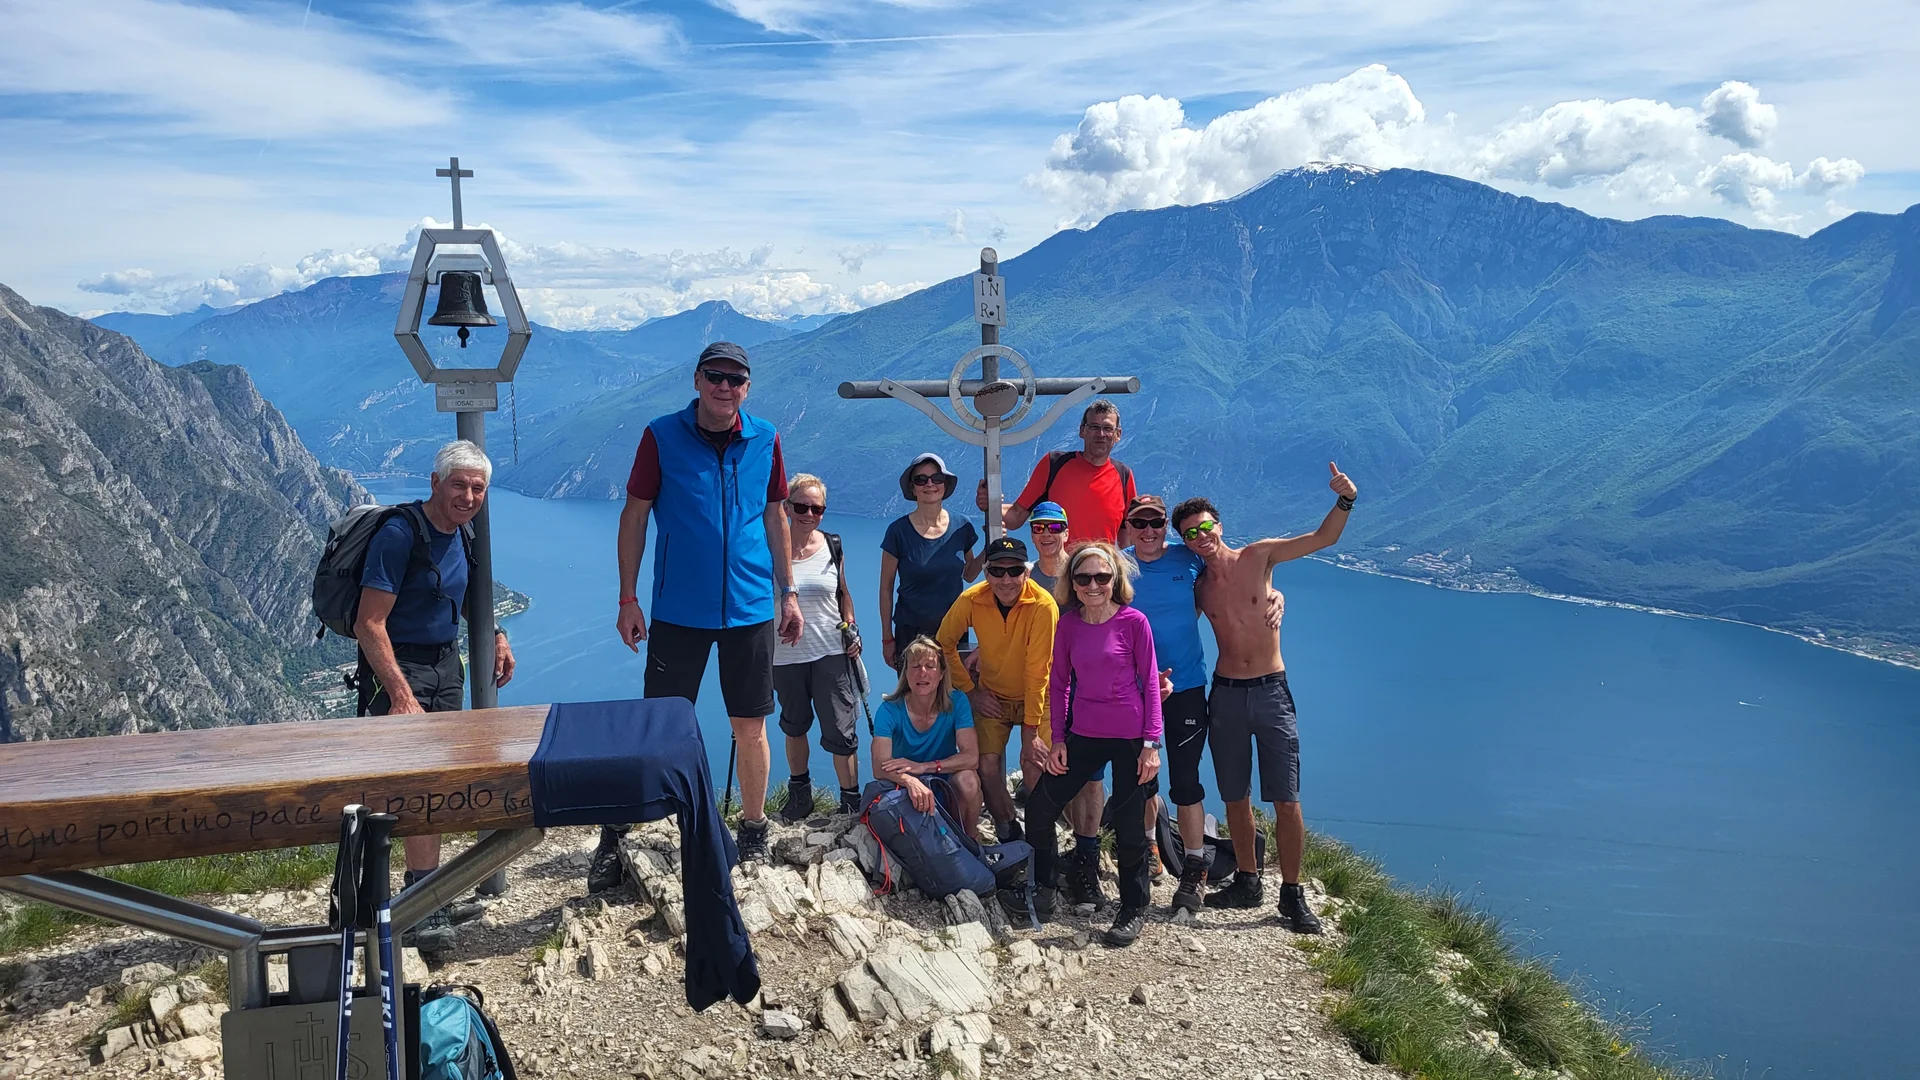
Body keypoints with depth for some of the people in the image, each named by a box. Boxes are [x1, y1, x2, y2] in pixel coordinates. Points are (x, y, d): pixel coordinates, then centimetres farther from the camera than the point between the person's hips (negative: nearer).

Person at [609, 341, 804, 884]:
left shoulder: (765, 439, 4)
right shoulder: (662, 436, -4)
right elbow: (634, 516, -1)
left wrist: (788, 593, 10)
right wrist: (627, 600, -4)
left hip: (751, 609, 2)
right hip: (679, 611, -2)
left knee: (750, 727, 9)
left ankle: (753, 834, 25)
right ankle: (614, 835, 15)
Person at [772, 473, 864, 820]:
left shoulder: (832, 546, 1)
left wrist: (851, 629, 5)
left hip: (831, 652, 0)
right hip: (785, 655, 0)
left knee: (839, 729, -2)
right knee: (795, 725, 17)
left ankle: (851, 800, 10)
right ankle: (799, 792, 34)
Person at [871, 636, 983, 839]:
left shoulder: (956, 702, -12)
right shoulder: (890, 710, -15)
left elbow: (971, 757, -21)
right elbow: (880, 766, -26)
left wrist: (924, 767, -34)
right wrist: (910, 781, -48)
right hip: (906, 789, 0)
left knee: (967, 779, -32)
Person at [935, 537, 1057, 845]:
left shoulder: (1042, 605, -28)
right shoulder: (971, 600, -19)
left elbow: (1037, 671, -25)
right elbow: (944, 644, -3)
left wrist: (1030, 730, -22)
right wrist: (969, 690, -5)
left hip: (1035, 697, -2)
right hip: (992, 696, 2)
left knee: (1035, 767, -16)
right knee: (987, 766, -10)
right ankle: (1007, 834, 15)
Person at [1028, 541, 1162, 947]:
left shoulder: (1133, 621, -8)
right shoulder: (1068, 624, 1)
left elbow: (1149, 684, -5)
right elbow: (1059, 684, 8)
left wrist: (1151, 743, -8)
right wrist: (1057, 739, 3)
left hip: (1130, 737, -4)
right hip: (1083, 735, 4)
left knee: (1128, 826, 4)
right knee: (1039, 807, 3)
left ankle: (1134, 909, 23)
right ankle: (1044, 890, 23)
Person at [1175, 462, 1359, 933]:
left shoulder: (1257, 556, -2)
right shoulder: (1197, 587, 5)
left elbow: (1323, 538, -3)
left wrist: (1344, 501, -21)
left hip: (1271, 691, -3)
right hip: (1225, 695, 3)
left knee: (1286, 800, -4)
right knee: (1235, 797, 9)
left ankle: (1292, 895, 5)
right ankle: (1247, 882, 25)